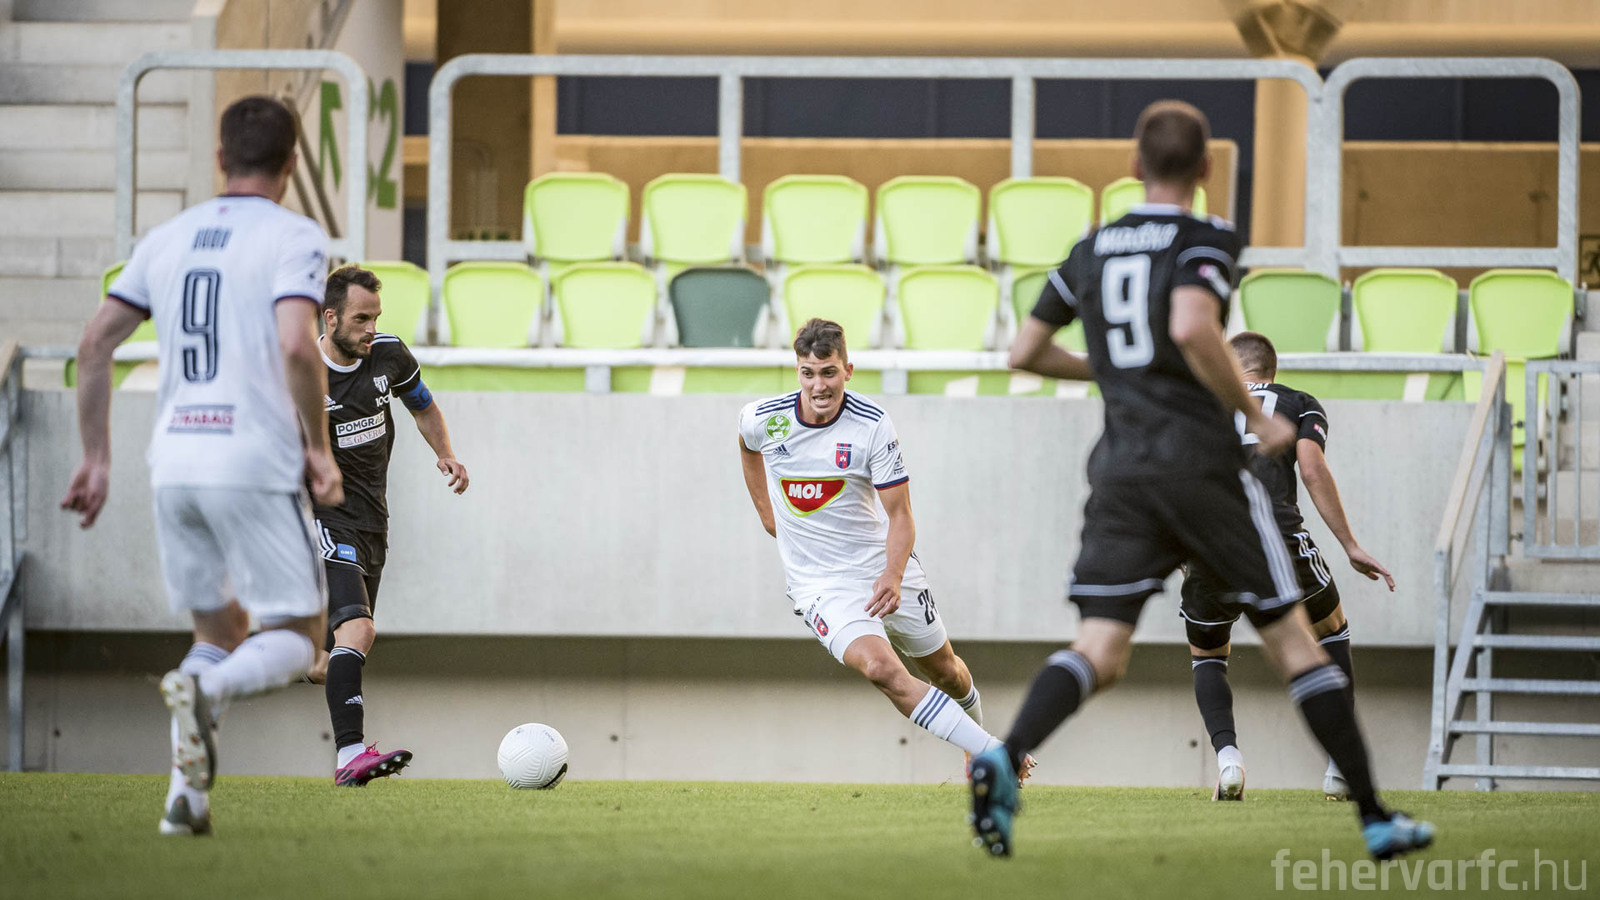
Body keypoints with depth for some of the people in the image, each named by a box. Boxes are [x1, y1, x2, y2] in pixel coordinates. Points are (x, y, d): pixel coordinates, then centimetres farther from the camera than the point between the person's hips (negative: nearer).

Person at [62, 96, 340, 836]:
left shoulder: (167, 239, 14)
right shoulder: (294, 238, -3)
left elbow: (94, 344, 11)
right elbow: (296, 346, -19)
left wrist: (96, 459, 16)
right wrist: (317, 447, -6)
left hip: (174, 461, 5)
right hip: (255, 463, -5)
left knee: (221, 629, 19)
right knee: (296, 637, 4)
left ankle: (187, 791, 3)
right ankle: (205, 690, -27)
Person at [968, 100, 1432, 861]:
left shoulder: (1091, 250, 13)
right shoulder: (1205, 241, -4)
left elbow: (1025, 352, 18)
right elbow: (1191, 327, -23)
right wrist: (1254, 413, -13)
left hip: (1119, 469, 4)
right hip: (1201, 465, -4)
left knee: (1101, 652, -5)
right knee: (1292, 639, 6)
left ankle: (1005, 757, -33)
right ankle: (1374, 817, 9)